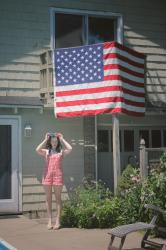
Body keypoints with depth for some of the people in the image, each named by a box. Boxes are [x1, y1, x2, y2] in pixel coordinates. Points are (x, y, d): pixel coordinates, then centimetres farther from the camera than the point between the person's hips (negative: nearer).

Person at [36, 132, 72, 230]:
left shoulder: (61, 151, 11)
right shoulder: (46, 151, 13)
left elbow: (70, 149, -9)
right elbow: (37, 150, -7)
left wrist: (62, 139, 3)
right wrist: (45, 140, 1)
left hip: (58, 174, -1)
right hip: (47, 174, 1)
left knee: (58, 198, -1)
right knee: (48, 198, 2)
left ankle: (58, 221, 0)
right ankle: (50, 220, 6)